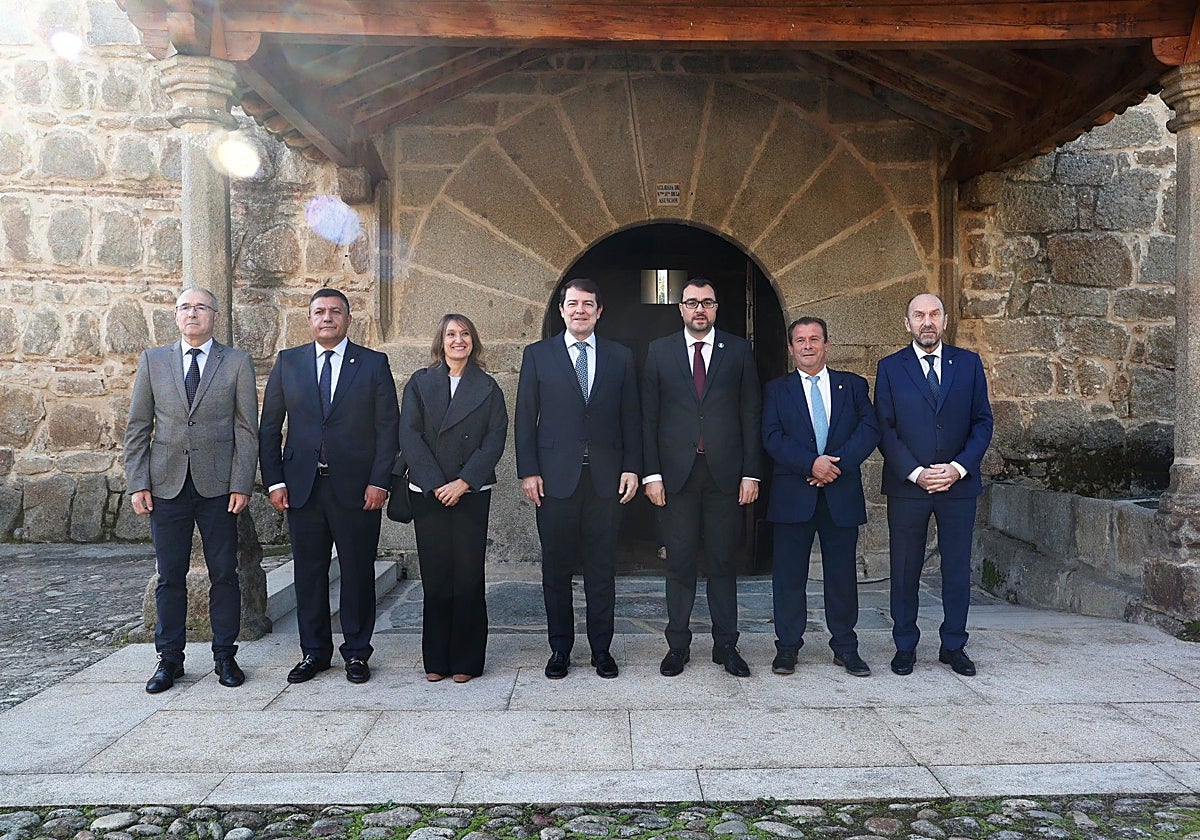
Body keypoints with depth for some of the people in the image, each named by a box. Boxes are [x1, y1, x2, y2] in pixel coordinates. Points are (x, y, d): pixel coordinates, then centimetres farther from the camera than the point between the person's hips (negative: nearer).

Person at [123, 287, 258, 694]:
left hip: (218, 485, -1)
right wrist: (137, 483, 0)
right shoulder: (152, 360, 9)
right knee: (170, 577, 7)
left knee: (224, 574, 5)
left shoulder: (237, 363, 4)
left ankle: (225, 656, 17)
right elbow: (137, 427, 8)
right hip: (167, 485, 1)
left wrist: (241, 485, -7)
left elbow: (247, 429, 1)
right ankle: (169, 659, 19)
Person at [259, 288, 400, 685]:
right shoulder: (287, 362, 9)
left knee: (358, 572, 5)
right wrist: (274, 480, 1)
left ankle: (357, 652, 18)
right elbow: (269, 426, 9)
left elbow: (388, 426, 0)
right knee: (309, 572, 8)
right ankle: (314, 652, 21)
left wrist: (379, 481, -8)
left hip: (357, 488, -2)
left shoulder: (373, 364, 3)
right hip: (302, 486, 2)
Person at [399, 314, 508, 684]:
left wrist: (463, 482, -11)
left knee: (468, 577, 0)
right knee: (435, 577, 3)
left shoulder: (487, 388, 8)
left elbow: (495, 440, 0)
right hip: (428, 494, 1)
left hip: (472, 494, 0)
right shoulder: (420, 383, 8)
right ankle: (436, 660, 14)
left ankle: (466, 660, 10)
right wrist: (436, 485, -9)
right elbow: (409, 436, 0)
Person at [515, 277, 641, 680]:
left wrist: (631, 467, 0)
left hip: (606, 477, 1)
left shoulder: (620, 357, 10)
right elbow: (525, 418, 4)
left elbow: (630, 418, 9)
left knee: (602, 568, 6)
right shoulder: (537, 355, 6)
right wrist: (528, 471, -4)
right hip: (555, 477, -1)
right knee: (556, 568, 6)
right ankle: (560, 648, 19)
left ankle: (601, 648, 18)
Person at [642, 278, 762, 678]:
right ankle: (678, 645, 17)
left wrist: (751, 472, -2)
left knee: (723, 562, 7)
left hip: (725, 473, 0)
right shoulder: (659, 350, 7)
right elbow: (649, 416, 4)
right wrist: (652, 473, -3)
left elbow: (751, 415, 4)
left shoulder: (738, 350, 6)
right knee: (680, 563, 6)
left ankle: (726, 645, 18)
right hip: (677, 473, 0)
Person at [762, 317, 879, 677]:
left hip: (842, 494, 1)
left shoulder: (853, 385, 12)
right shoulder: (777, 390, 9)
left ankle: (845, 647, 19)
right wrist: (812, 464, -17)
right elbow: (772, 438, -3)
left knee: (843, 573, 6)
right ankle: (787, 647, 13)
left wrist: (836, 462, -14)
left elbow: (870, 429, -1)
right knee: (789, 574, 3)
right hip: (793, 495, -1)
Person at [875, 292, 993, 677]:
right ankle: (905, 647, 17)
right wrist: (915, 473, -12)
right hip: (907, 485, -1)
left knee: (957, 568, 8)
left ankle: (953, 646, 22)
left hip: (959, 483, 2)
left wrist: (959, 467, -9)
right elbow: (884, 429, -2)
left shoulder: (968, 363, 7)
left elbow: (983, 422, 5)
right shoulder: (890, 367, 2)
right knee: (905, 569, 5)